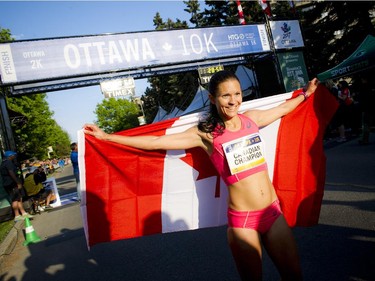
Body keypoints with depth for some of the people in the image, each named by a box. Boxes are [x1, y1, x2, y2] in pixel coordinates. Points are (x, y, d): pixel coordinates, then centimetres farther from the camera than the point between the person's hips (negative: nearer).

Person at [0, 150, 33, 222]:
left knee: (19, 198, 9)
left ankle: (23, 213, 10)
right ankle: (17, 216, -6)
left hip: (7, 184, 10)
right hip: (12, 184, -10)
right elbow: (11, 173, -20)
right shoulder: (8, 162, -11)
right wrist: (18, 183, -19)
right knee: (15, 199, -8)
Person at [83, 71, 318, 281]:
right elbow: (155, 142, -7)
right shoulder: (205, 133, -8)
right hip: (243, 220, -4)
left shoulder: (251, 118, 4)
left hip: (274, 211, 4)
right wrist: (106, 136, -6)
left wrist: (307, 93, 40)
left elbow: (282, 108, 24)